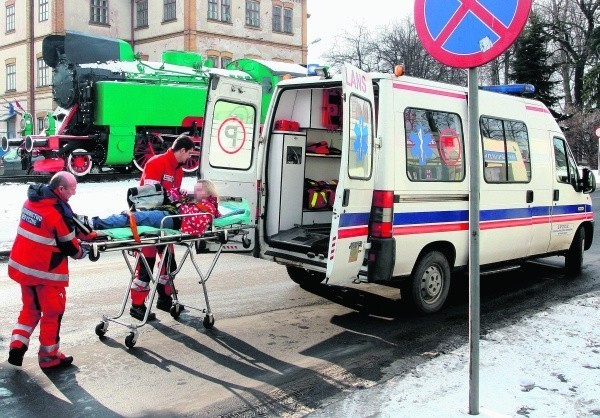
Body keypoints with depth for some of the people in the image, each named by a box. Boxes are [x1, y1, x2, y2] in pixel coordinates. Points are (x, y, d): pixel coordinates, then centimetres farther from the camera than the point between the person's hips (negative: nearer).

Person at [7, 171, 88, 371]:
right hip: (46, 272, -8)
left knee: (30, 308, 24)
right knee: (53, 312, 9)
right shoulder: (58, 211, -22)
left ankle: (17, 346, 22)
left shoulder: (32, 200, 3)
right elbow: (69, 245, -12)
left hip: (21, 266, 8)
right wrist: (81, 252, 7)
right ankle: (49, 357, 19)